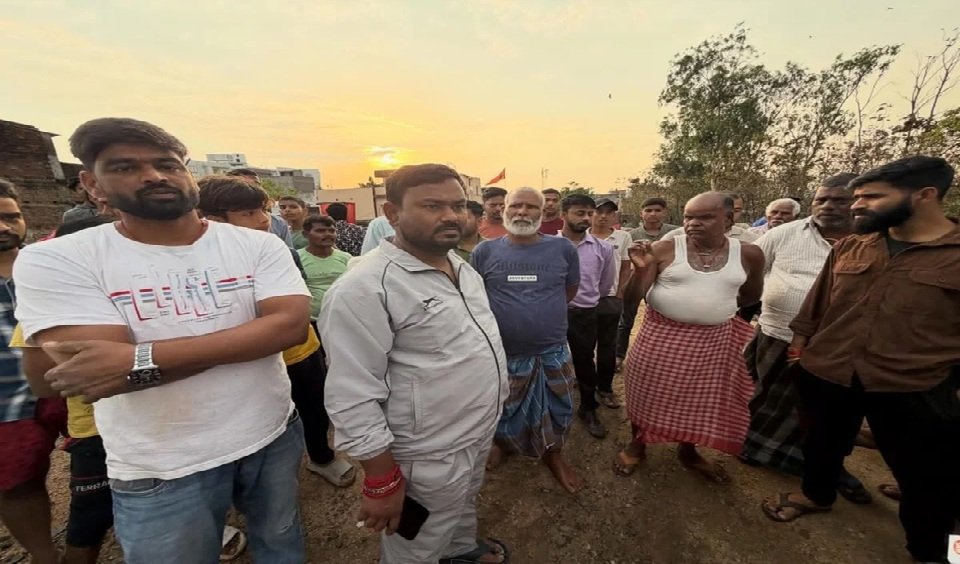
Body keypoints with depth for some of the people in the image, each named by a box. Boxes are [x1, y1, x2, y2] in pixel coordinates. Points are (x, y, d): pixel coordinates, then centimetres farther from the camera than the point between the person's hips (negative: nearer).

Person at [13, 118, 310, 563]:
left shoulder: (257, 244, -9)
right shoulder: (54, 260, -11)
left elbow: (292, 325, -22)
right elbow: (88, 372, -21)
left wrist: (140, 359, -26)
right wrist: (244, 340, -21)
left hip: (274, 434, 2)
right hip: (162, 468, -1)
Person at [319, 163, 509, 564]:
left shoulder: (463, 268, 1)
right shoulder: (365, 288, -27)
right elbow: (353, 399, -25)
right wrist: (382, 482, -18)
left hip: (479, 436, 8)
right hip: (428, 460, -8)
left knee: (465, 507, 34)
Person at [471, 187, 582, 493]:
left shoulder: (563, 248, -6)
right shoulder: (485, 251, -8)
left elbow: (571, 289, 8)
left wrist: (543, 312, 6)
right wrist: (506, 314, 4)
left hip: (552, 351, 1)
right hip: (501, 352, 0)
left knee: (556, 410, 19)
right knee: (500, 410, 21)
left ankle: (553, 455, 48)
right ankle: (498, 443, 52)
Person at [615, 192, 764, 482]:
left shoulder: (748, 254, -2)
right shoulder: (664, 249, -11)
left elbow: (751, 296, 17)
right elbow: (632, 298, -12)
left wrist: (717, 305, 7)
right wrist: (641, 269, -28)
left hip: (714, 339, 3)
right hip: (661, 335, -2)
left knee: (702, 397, 15)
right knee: (648, 392, 8)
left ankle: (688, 450, 41)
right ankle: (637, 444, 33)